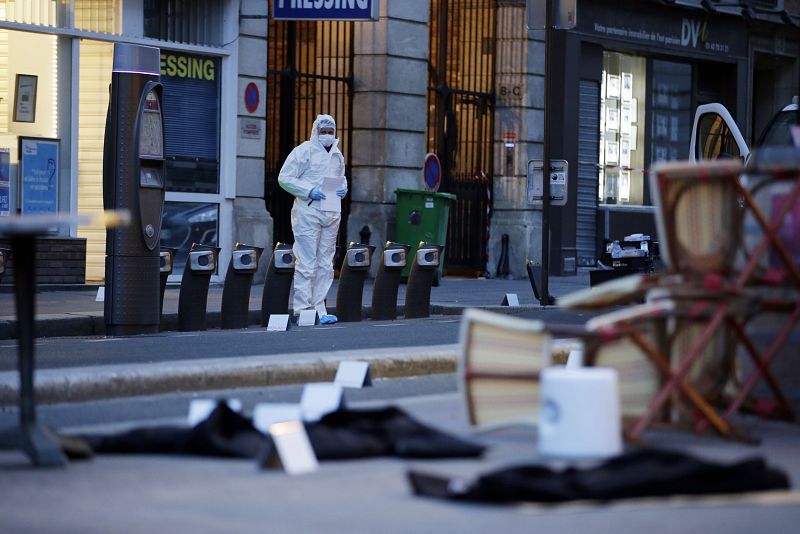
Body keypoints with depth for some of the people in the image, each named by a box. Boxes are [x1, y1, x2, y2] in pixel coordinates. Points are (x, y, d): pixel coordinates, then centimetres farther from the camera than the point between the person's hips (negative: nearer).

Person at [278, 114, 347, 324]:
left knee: (325, 264, 8)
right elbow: (284, 178, -7)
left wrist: (343, 188, 7)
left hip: (331, 214, 7)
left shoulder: (337, 155, 17)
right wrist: (309, 191, -17)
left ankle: (319, 309, 13)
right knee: (306, 263, -8)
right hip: (308, 211, -7)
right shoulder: (304, 151, -4)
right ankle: (302, 311, -7)